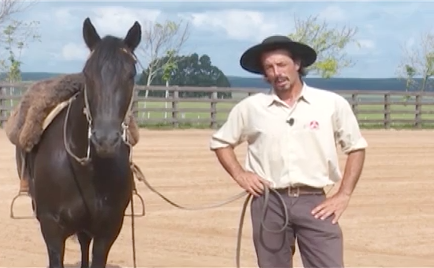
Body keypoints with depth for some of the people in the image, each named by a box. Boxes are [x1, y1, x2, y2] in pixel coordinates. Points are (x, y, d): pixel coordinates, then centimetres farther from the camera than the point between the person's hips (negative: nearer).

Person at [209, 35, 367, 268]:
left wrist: (343, 195, 1)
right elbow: (220, 142, 17)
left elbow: (356, 147, 8)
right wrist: (239, 174, 2)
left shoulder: (332, 104, 0)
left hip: (314, 203, -1)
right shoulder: (250, 108, 4)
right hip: (269, 203, 2)